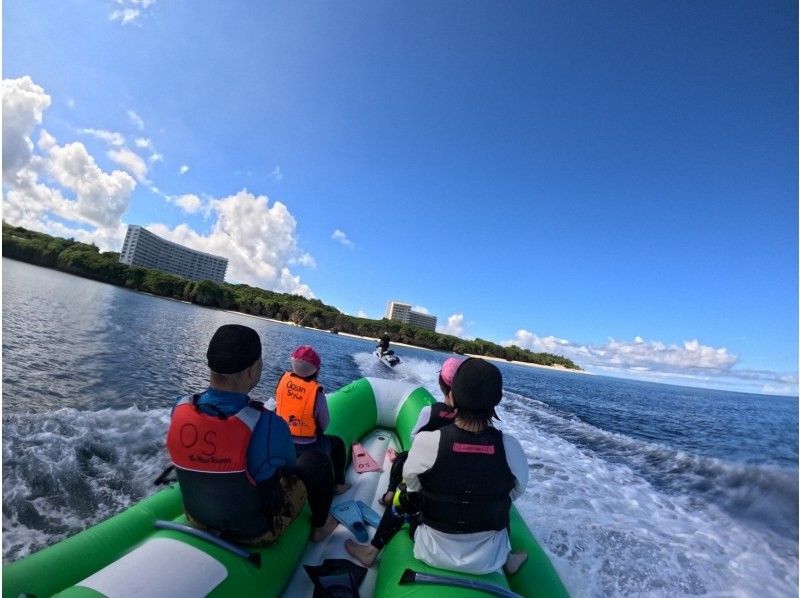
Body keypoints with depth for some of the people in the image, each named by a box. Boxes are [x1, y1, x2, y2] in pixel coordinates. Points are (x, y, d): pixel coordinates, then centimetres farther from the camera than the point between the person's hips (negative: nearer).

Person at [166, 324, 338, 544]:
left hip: (198, 518, 5)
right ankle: (319, 527, 36)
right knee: (317, 461, 14)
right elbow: (290, 468, -12)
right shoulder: (268, 426, -34)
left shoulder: (180, 407, -19)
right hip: (256, 531, -4)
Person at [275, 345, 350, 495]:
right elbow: (325, 423, -10)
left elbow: (279, 404, 2)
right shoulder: (316, 391, -25)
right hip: (308, 448, -4)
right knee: (338, 443, 24)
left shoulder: (283, 379, -15)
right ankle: (339, 484, 32)